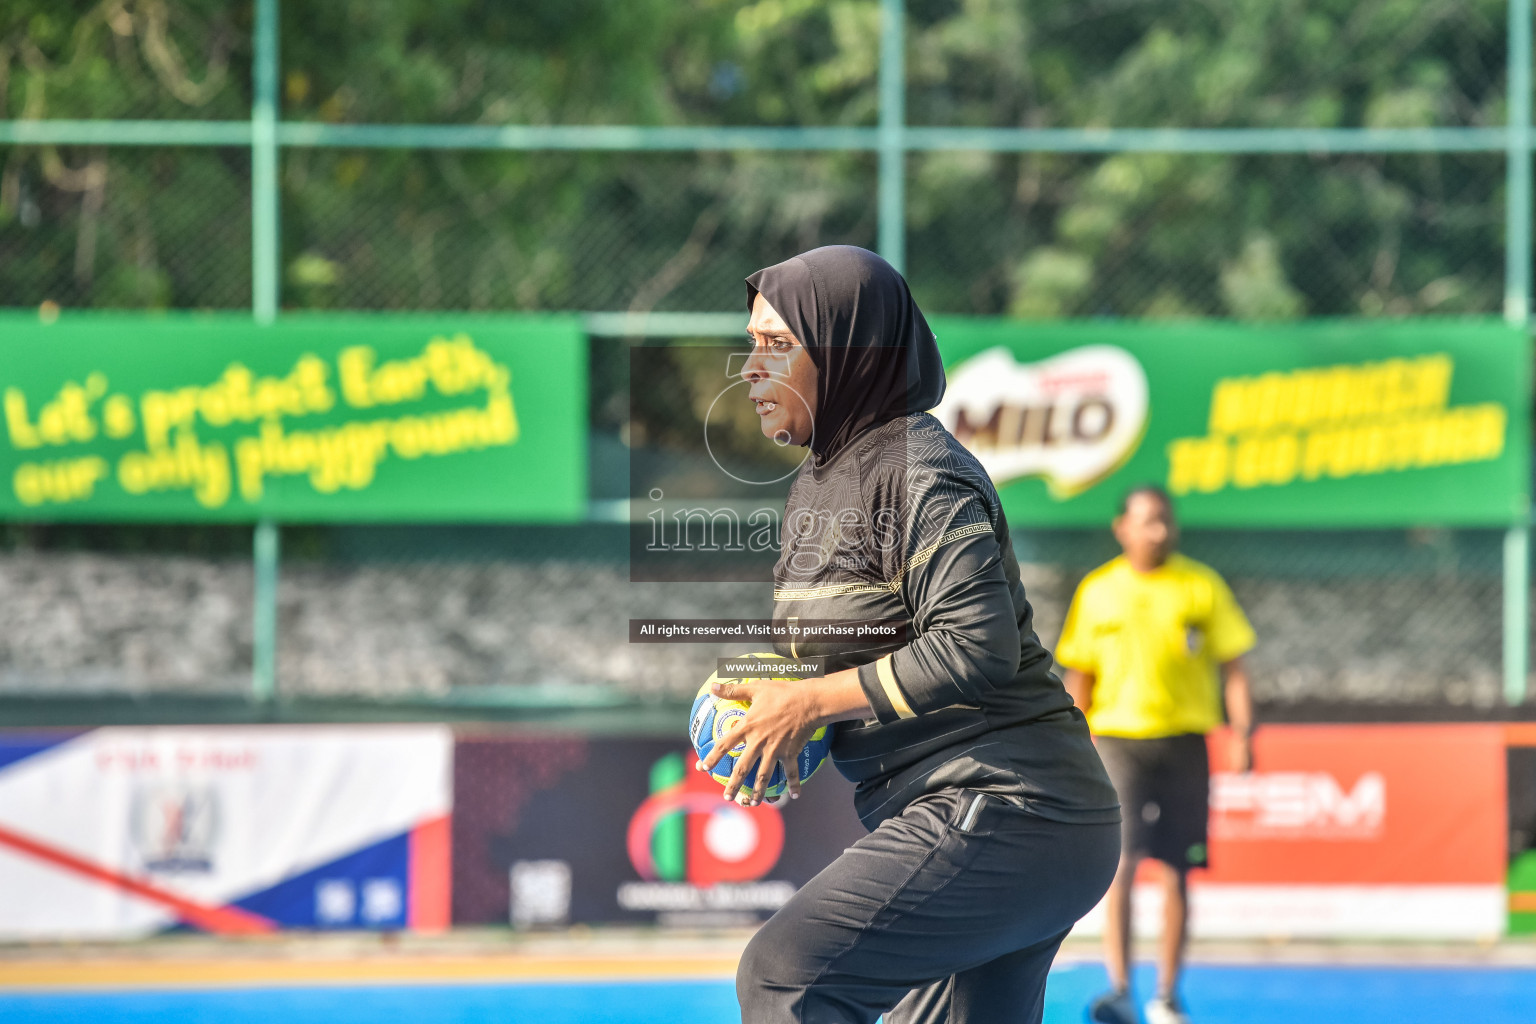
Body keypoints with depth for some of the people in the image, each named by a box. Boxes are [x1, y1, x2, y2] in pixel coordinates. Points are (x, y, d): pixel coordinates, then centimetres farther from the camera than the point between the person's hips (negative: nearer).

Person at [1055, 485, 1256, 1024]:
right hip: (1118, 740, -1)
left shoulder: (1202, 586, 4)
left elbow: (1232, 666, 5)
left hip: (1184, 740, 1)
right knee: (1120, 861, -16)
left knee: (1175, 872, 4)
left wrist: (1242, 732, -7)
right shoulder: (1097, 591, 6)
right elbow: (1079, 677, 12)